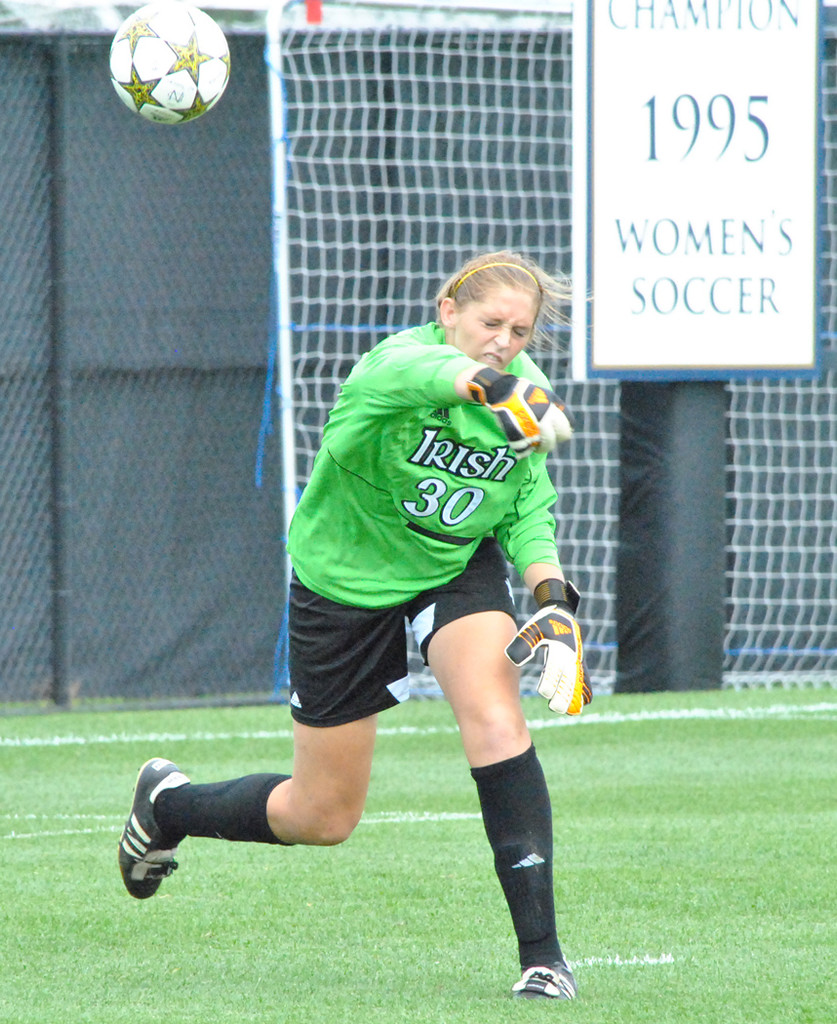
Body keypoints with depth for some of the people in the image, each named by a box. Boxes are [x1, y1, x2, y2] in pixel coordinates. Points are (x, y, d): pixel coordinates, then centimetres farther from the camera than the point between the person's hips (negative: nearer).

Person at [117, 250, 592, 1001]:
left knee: (496, 722, -26)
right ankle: (166, 805, 39)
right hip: (346, 580, -3)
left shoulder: (524, 389, -11)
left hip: (459, 570, 3)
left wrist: (551, 596, -16)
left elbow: (527, 513, 2)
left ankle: (541, 951, -20)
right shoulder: (393, 365, -30)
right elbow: (425, 374, -57)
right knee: (323, 819, 8)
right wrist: (495, 387, -79)